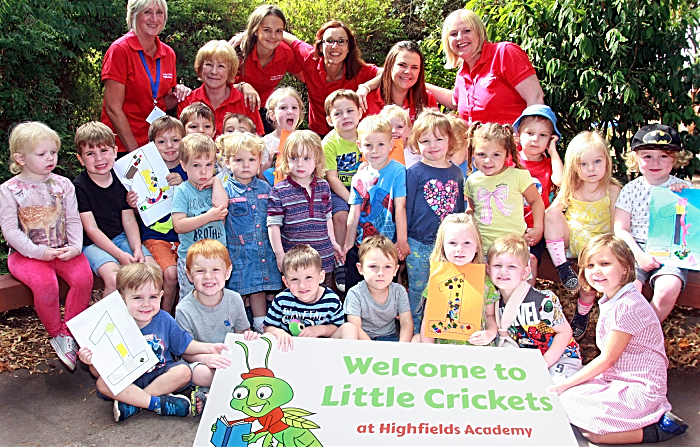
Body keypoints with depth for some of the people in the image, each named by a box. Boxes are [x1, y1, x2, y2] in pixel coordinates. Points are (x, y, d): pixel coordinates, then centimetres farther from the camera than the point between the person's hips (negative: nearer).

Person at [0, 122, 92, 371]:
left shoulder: (62, 184, 6)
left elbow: (73, 220, 5)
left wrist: (75, 247, -12)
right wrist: (38, 251, -17)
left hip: (63, 250, 3)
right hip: (26, 254, -3)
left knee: (84, 277, -24)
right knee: (45, 284, -31)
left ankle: (69, 334, -7)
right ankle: (56, 335, -5)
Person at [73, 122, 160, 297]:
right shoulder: (79, 186, -8)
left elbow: (129, 220, 5)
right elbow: (91, 229, -12)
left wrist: (137, 249, -12)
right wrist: (119, 254, -21)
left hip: (121, 237, 5)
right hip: (93, 244, -4)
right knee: (115, 279, -31)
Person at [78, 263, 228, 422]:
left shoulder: (164, 320, -3)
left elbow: (184, 345, 9)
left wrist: (208, 347, -5)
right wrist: (92, 362, -32)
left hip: (160, 375, 2)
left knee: (183, 371, -24)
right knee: (103, 384, -29)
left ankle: (133, 404, -20)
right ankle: (160, 403, -26)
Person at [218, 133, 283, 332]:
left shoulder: (264, 187, 7)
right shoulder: (225, 189, -6)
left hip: (264, 248, 4)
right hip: (238, 250, -4)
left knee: (260, 289, 13)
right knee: (238, 293, 4)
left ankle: (261, 328, 24)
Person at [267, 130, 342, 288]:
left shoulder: (323, 186, 6)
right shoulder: (280, 190, -7)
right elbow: (273, 225, -8)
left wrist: (333, 242, 19)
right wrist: (280, 255, -11)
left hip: (324, 257, 4)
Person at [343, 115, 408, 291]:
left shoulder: (398, 171, -8)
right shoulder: (359, 178, 6)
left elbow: (400, 207, -12)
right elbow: (354, 213, 8)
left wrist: (402, 240, -14)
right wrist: (348, 243, 10)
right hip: (361, 245, 5)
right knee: (351, 289, 9)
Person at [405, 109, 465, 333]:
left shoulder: (456, 173, 6)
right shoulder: (415, 172, -6)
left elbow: (460, 209, 14)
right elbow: (405, 208, -3)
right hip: (419, 245, -3)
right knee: (417, 292, 8)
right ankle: (416, 333, 24)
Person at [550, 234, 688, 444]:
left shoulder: (628, 306, -21)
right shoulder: (610, 301, 8)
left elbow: (607, 358, -17)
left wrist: (567, 384, -11)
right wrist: (568, 383, 4)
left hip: (639, 391, -10)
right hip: (616, 379, 10)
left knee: (568, 402, -17)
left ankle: (657, 428, -6)